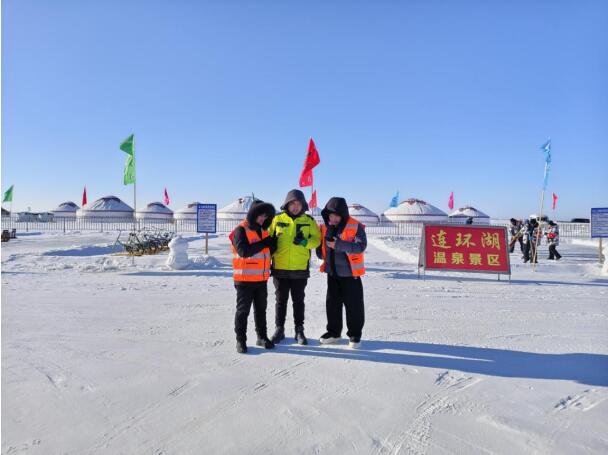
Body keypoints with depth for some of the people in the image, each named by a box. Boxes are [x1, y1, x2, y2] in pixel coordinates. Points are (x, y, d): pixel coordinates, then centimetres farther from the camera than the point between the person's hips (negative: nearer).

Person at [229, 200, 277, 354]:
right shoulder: (241, 230, -11)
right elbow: (244, 251, -24)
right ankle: (241, 340, 11)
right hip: (245, 279, -7)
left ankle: (262, 336, 26)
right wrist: (264, 243, -21)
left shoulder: (263, 230, 12)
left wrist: (273, 243, -3)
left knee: (261, 309, 15)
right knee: (243, 310, 2)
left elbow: (269, 250, 19)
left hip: (262, 279, 7)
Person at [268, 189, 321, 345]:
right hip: (280, 268, 0)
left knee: (298, 300, 11)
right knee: (281, 300, 11)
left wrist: (305, 242, -21)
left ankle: (299, 331, 23)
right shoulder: (277, 219, 1)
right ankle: (279, 329, 23)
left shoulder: (309, 221, 3)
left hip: (300, 269, 0)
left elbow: (316, 239, -1)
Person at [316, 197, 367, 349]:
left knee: (353, 305, 3)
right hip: (332, 272, 5)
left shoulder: (355, 227, -13)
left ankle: (354, 335, 17)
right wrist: (322, 253, -2)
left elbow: (361, 246, -22)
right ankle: (333, 332, 28)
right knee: (332, 303, 14)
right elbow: (320, 243, 18)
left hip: (350, 273, -5)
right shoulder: (325, 227, 4)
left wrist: (339, 245, -30)